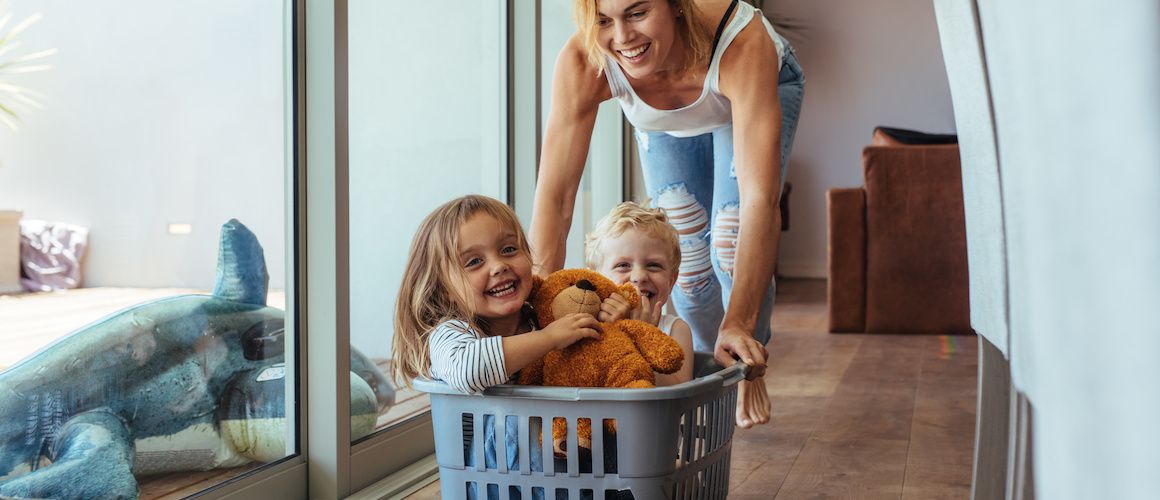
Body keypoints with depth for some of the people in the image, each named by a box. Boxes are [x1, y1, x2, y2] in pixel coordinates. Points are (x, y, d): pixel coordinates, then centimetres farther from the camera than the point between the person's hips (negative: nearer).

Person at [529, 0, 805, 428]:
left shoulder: (742, 41, -46)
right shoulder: (581, 64, -40)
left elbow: (760, 198, -51)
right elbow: (554, 196, -39)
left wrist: (738, 323, -57)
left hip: (763, 90, -2)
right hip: (663, 121, 2)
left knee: (731, 243, -18)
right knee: (685, 253, -2)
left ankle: (748, 368, 12)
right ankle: (709, 360, 30)